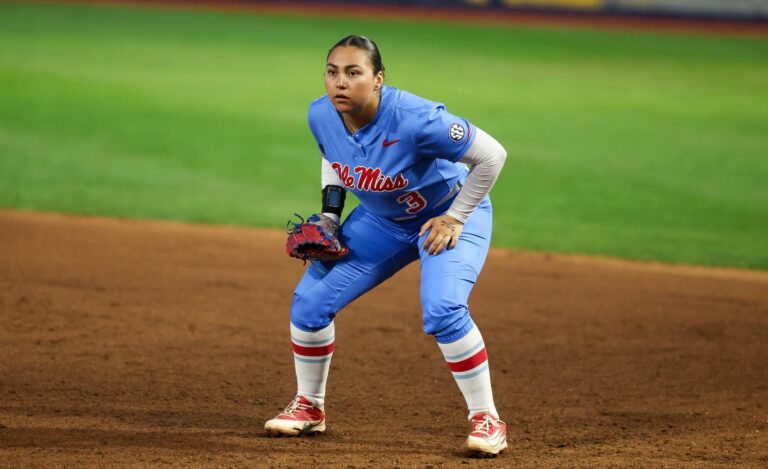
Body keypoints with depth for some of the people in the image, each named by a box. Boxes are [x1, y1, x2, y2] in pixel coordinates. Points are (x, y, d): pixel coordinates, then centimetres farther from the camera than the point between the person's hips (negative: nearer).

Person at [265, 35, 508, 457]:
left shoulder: (414, 120, -37)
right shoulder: (321, 116, -17)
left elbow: (492, 155, -27)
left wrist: (455, 218, -21)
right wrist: (329, 216, -2)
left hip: (449, 213, -6)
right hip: (381, 220, 6)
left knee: (442, 309, -29)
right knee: (309, 301, 0)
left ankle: (486, 418, -12)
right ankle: (309, 407, 22)